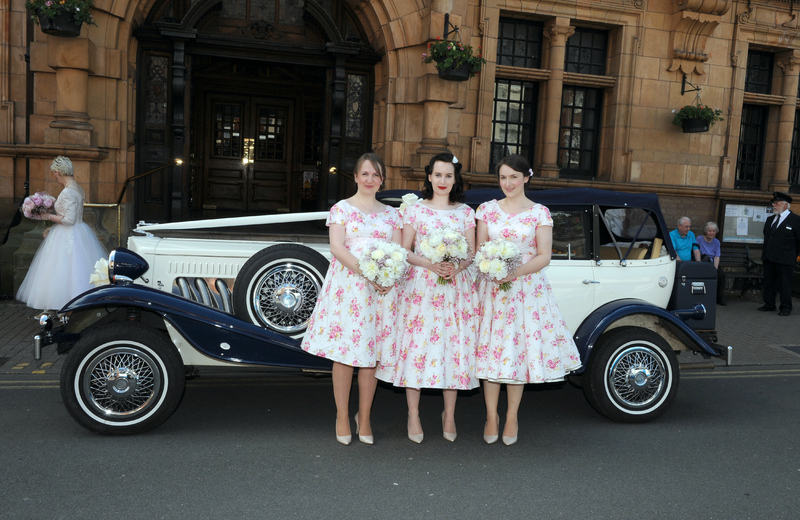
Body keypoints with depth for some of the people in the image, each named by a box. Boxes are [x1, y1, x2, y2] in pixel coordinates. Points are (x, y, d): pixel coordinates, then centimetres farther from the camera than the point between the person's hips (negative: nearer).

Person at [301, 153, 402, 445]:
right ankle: (342, 418, 12)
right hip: (346, 285, -2)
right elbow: (337, 248, -6)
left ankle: (364, 419, 16)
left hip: (381, 289, 3)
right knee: (344, 353, -1)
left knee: (371, 354, 4)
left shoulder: (391, 214, 16)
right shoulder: (341, 208, 6)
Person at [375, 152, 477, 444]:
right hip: (420, 286, -2)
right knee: (417, 344, -2)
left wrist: (456, 268, -12)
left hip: (455, 288, 2)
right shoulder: (415, 209, 5)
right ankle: (413, 415, 11)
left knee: (455, 346, 3)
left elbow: (471, 252, 9)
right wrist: (431, 264, -15)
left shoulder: (465, 212, 10)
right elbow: (405, 251, 1)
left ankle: (449, 415, 17)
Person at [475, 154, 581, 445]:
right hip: (492, 288, 1)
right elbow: (480, 249, 7)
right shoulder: (487, 209, 8)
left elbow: (544, 256, -3)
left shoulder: (540, 212, 1)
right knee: (491, 349, 1)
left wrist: (516, 272, -18)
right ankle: (491, 416, 15)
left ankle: (512, 417, 17)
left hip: (527, 288, -1)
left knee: (521, 349, 2)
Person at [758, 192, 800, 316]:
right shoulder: (770, 219, 14)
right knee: (768, 282, 11)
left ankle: (786, 308, 10)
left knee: (784, 284, 0)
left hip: (784, 259, -6)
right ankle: (769, 304, 21)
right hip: (768, 258, 6)